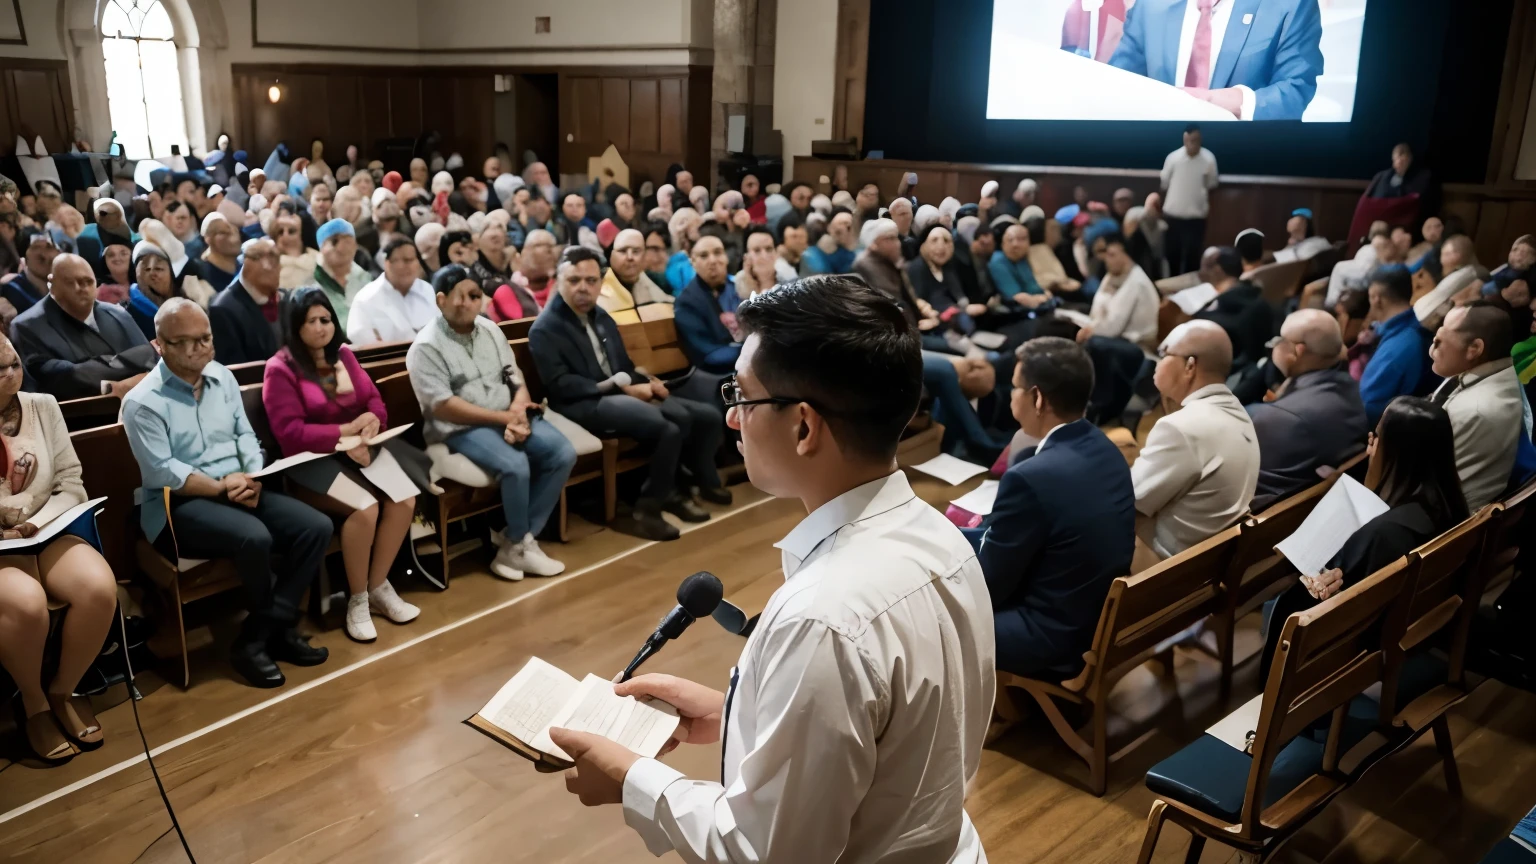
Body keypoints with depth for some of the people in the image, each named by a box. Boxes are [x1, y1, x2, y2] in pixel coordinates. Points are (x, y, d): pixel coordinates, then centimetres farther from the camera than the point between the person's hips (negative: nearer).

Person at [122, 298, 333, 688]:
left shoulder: (223, 377, 10)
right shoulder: (142, 402, -9)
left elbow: (245, 435, 9)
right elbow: (163, 473, -15)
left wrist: (253, 479, -10)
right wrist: (223, 487, -18)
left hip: (240, 490, 7)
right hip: (179, 504, -6)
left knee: (316, 527, -15)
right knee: (254, 538, -35)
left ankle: (255, 639, -11)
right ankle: (278, 629, -8)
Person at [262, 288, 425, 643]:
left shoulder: (343, 355, 14)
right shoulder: (280, 368, -6)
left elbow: (373, 399, 10)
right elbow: (290, 433, -14)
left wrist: (372, 420, -14)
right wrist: (345, 431, -20)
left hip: (362, 448, 6)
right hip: (313, 459, -6)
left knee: (405, 499, -20)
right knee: (366, 508, -31)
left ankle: (379, 586, 0)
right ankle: (357, 598, -9)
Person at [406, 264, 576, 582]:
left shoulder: (490, 330, 11)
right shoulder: (426, 347, -8)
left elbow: (516, 380, 11)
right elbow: (443, 407, -15)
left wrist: (518, 413, -12)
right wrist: (504, 418, -18)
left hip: (508, 417, 7)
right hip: (461, 428, -6)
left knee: (563, 454, -14)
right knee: (515, 466, -31)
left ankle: (515, 541, -7)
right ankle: (522, 543, -5)